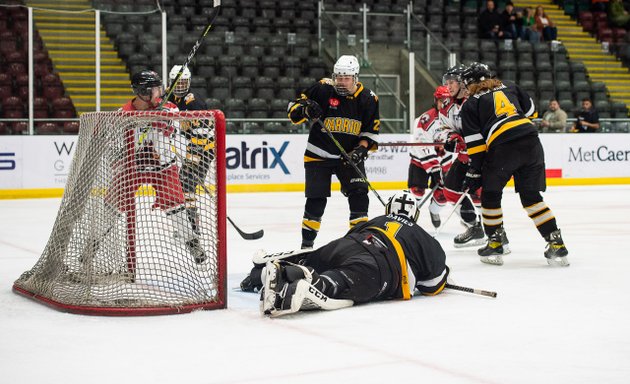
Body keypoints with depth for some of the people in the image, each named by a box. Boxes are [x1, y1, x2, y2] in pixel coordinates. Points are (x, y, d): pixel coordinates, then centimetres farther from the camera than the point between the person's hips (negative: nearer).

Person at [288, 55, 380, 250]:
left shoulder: (368, 98, -4)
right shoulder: (322, 89, -13)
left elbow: (372, 130, 5)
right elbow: (293, 108, -7)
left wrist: (362, 148, -11)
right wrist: (305, 110, -29)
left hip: (350, 155, 2)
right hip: (319, 155, -2)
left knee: (359, 193, -9)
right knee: (316, 198, -4)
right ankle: (307, 243, 9)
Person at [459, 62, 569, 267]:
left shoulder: (470, 105, 12)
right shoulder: (510, 89, 24)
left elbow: (475, 142, 5)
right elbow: (531, 112, 26)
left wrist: (474, 173, 9)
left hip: (502, 148, -4)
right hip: (531, 141, 4)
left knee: (490, 195, 16)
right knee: (531, 197, 12)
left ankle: (495, 244, 18)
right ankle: (556, 244, 5)